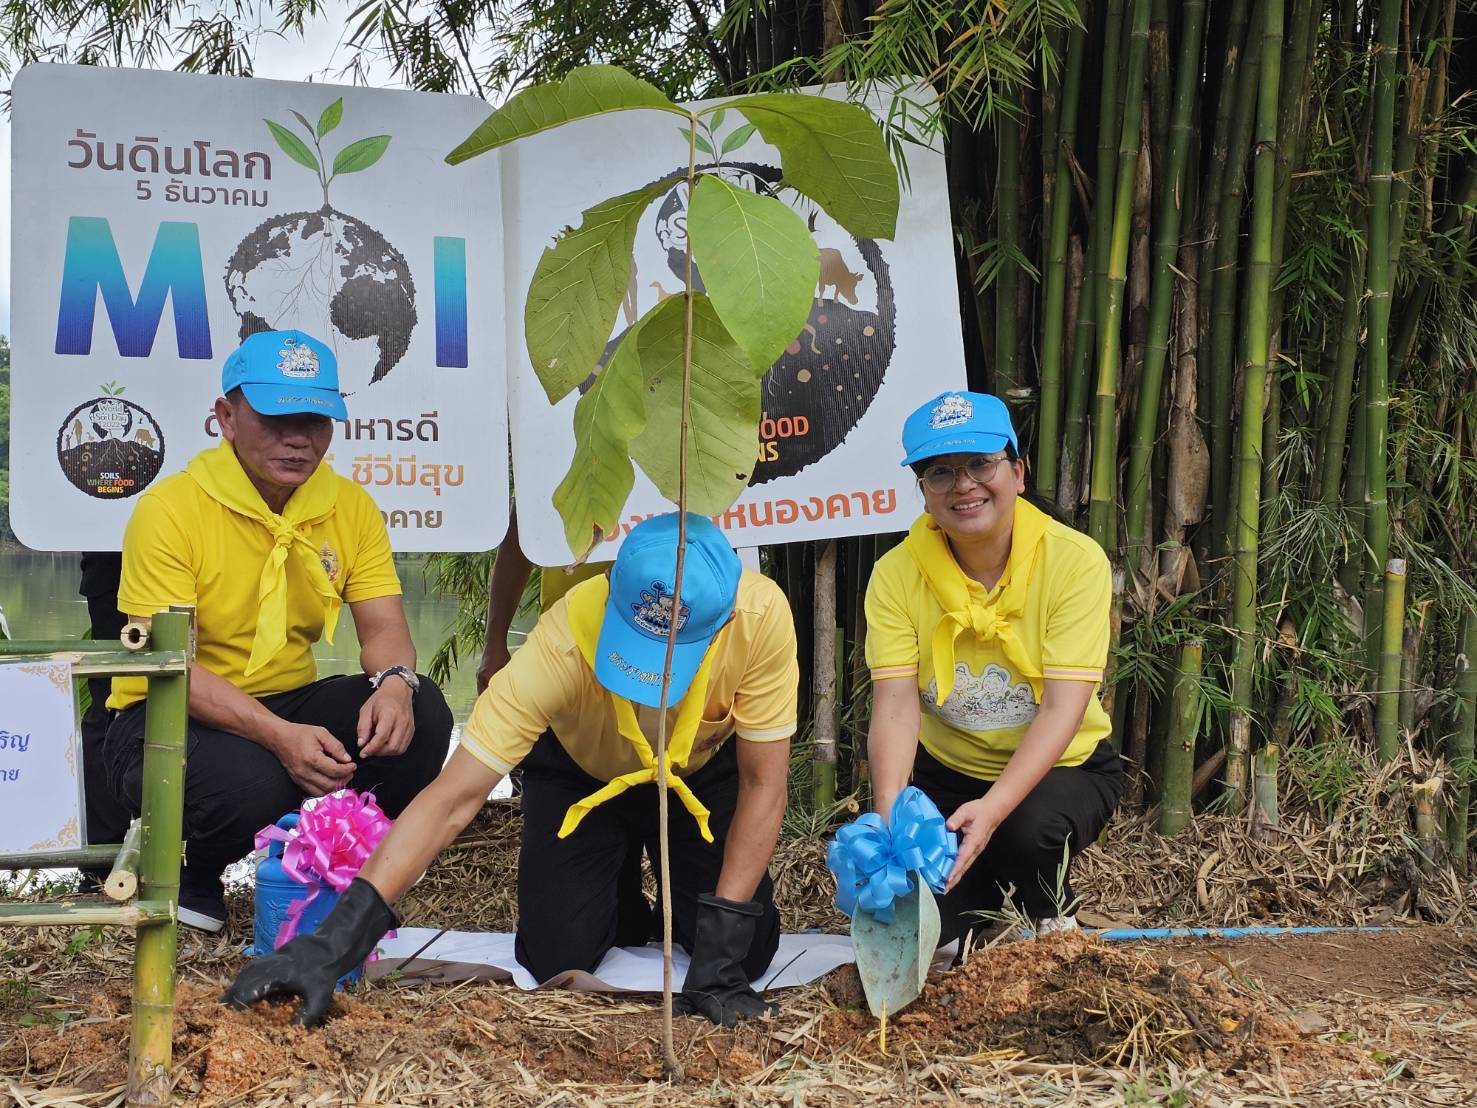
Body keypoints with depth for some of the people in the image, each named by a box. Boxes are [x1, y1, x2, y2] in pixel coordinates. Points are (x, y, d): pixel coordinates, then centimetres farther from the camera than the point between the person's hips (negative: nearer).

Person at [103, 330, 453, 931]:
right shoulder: (169, 509, -16)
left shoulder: (351, 508, 1)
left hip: (291, 704, 5)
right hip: (171, 720, -5)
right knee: (253, 784, -37)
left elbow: (384, 628, -3)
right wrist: (278, 736, -35)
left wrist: (394, 681, -30)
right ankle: (190, 871, 0)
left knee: (421, 713, -21)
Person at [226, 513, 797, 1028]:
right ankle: (619, 895, 18)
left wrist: (722, 949, -30)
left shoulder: (761, 617, -38)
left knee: (748, 952, -15)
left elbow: (762, 784, -25)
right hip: (580, 771, -1)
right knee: (557, 956, -17)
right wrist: (333, 940, -47)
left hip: (702, 771, 1)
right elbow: (451, 800, -39)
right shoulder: (563, 642, -40)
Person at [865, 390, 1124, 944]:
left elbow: (1063, 709, -26)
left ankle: (1054, 920, 1)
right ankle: (993, 883, 21)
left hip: (1062, 768, -2)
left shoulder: (1076, 561, -20)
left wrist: (992, 808, -40)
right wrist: (891, 815, -38)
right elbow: (896, 705, -21)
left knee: (1028, 829, -35)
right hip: (944, 773, 2)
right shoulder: (896, 574, -13)